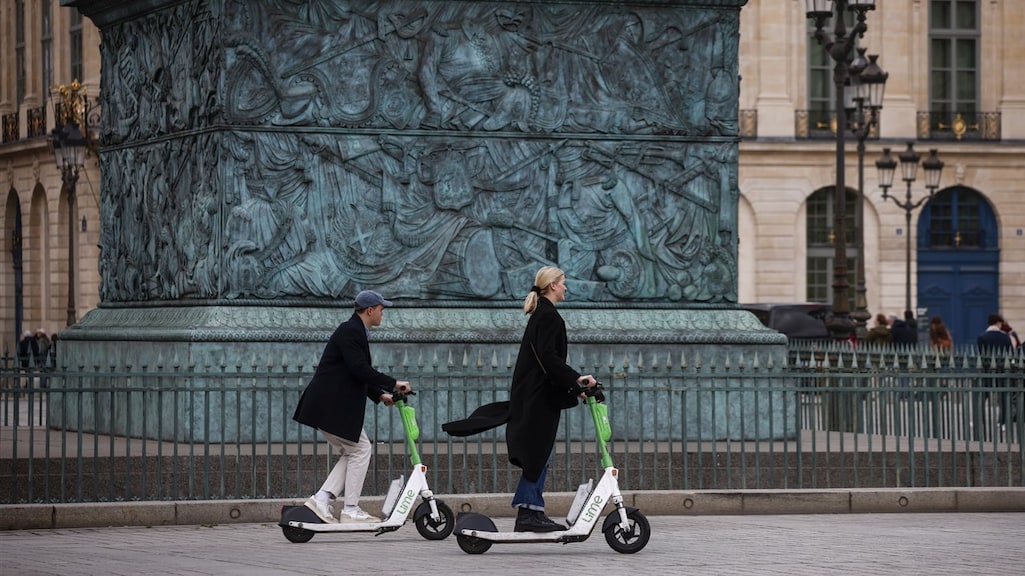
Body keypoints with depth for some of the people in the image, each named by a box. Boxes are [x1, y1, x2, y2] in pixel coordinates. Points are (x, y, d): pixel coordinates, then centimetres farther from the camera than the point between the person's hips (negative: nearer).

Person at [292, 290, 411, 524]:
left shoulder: (355, 331, 17)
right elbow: (360, 369, -25)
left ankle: (321, 499, 5)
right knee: (360, 450, -4)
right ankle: (351, 510, -2)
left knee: (351, 452, 13)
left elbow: (359, 374, 24)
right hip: (331, 406, -10)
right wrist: (393, 384, -20)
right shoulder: (350, 331, -15)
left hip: (334, 405, 10)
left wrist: (380, 395, 14)